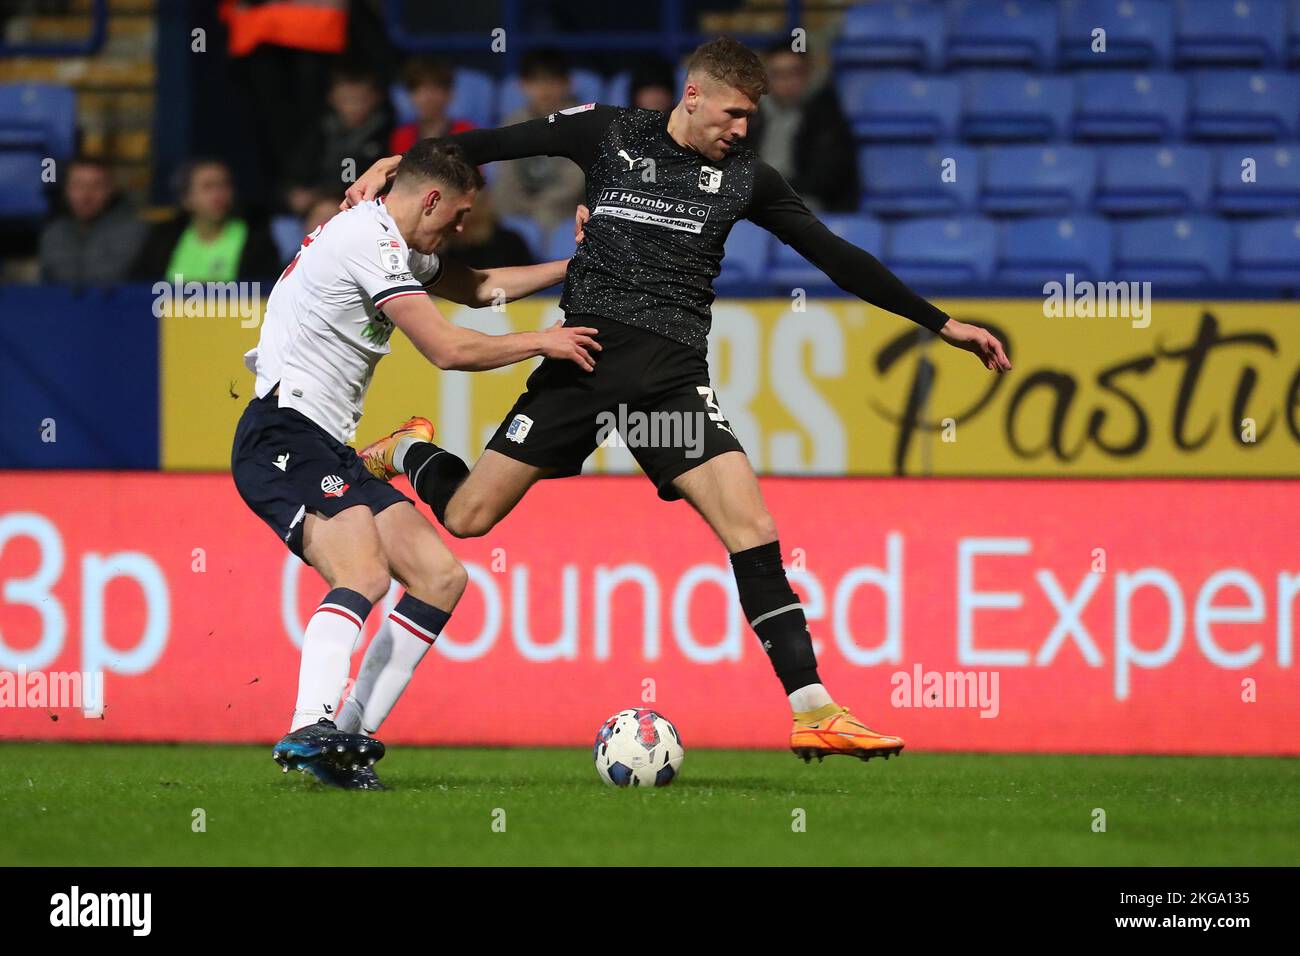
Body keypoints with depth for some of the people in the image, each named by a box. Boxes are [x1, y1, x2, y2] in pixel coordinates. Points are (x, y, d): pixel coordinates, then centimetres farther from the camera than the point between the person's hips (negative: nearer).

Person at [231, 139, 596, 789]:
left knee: (442, 576, 3)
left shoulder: (394, 246, 19)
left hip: (330, 450, 11)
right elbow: (447, 349, -16)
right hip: (284, 437, -11)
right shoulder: (369, 241, -13)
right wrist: (541, 342, -3)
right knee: (365, 574, -31)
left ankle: (350, 736, -1)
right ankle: (309, 730, -46)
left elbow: (478, 287, 35)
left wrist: (574, 266, 27)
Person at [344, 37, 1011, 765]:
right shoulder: (610, 133, 6)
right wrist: (395, 164, -2)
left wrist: (942, 324, 15)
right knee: (465, 516, -4)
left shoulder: (745, 177, 10)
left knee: (753, 527, -15)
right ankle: (411, 451, 33)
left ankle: (813, 712, -14)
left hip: (673, 372, 1)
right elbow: (493, 144, 10)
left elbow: (836, 256, 15)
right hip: (587, 352, -1)